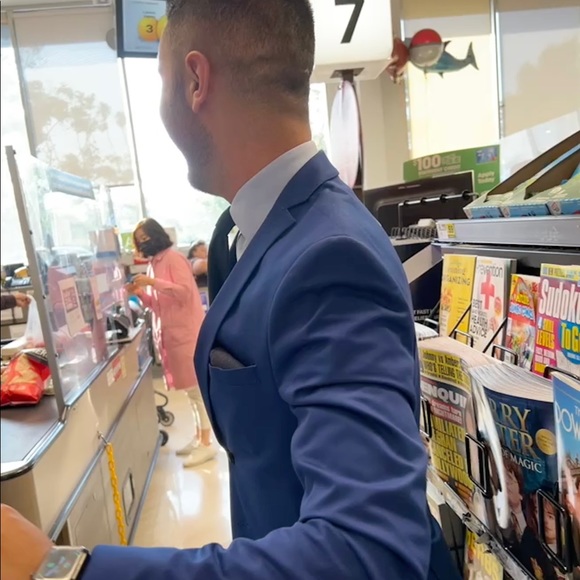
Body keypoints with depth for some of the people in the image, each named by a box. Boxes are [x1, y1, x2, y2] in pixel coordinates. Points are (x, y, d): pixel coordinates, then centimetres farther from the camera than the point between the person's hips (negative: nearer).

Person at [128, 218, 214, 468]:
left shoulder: (173, 258, -9)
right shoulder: (153, 264, 15)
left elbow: (185, 292, -19)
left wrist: (153, 283, -21)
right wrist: (140, 293, 1)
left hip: (186, 331, -8)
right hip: (169, 333, 8)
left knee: (196, 387, -3)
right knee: (191, 388, 12)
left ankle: (207, 443, 4)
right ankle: (198, 436, 21)